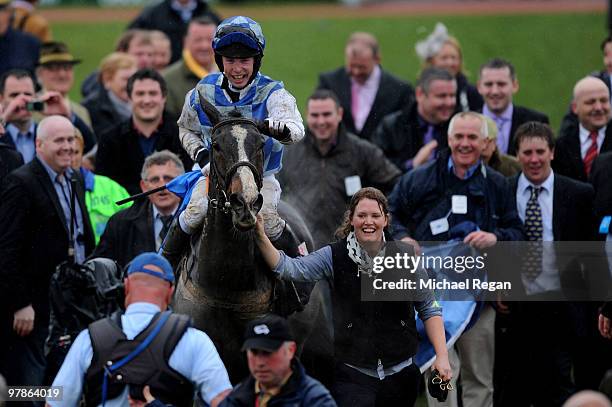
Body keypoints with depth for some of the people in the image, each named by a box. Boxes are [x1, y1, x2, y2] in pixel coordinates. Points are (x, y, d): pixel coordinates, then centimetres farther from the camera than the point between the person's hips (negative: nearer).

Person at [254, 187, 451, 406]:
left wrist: (442, 356, -3)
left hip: (400, 372, 2)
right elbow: (289, 268, -15)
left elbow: (428, 309, 6)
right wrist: (261, 238, -29)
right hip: (353, 376, -2)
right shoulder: (334, 257, -3)